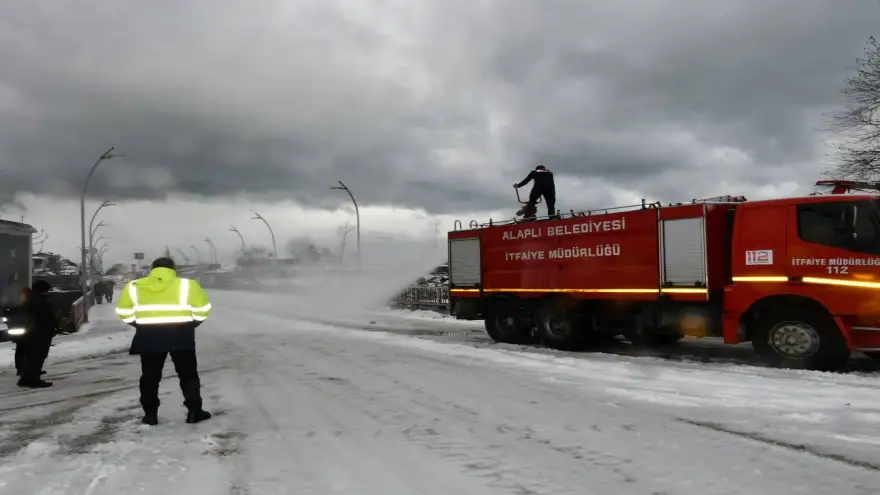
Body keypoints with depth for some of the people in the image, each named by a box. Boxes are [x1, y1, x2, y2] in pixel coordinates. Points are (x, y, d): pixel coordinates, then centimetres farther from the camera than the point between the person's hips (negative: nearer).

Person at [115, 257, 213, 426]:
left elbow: (123, 311, 8)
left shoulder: (134, 287, 4)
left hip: (148, 337, 2)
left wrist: (141, 325, 16)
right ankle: (194, 411, 11)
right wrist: (191, 324, 11)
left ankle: (150, 414, 17)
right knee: (188, 375, 10)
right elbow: (202, 308, -3)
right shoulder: (186, 285, -4)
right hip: (180, 335, -1)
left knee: (150, 376, 15)